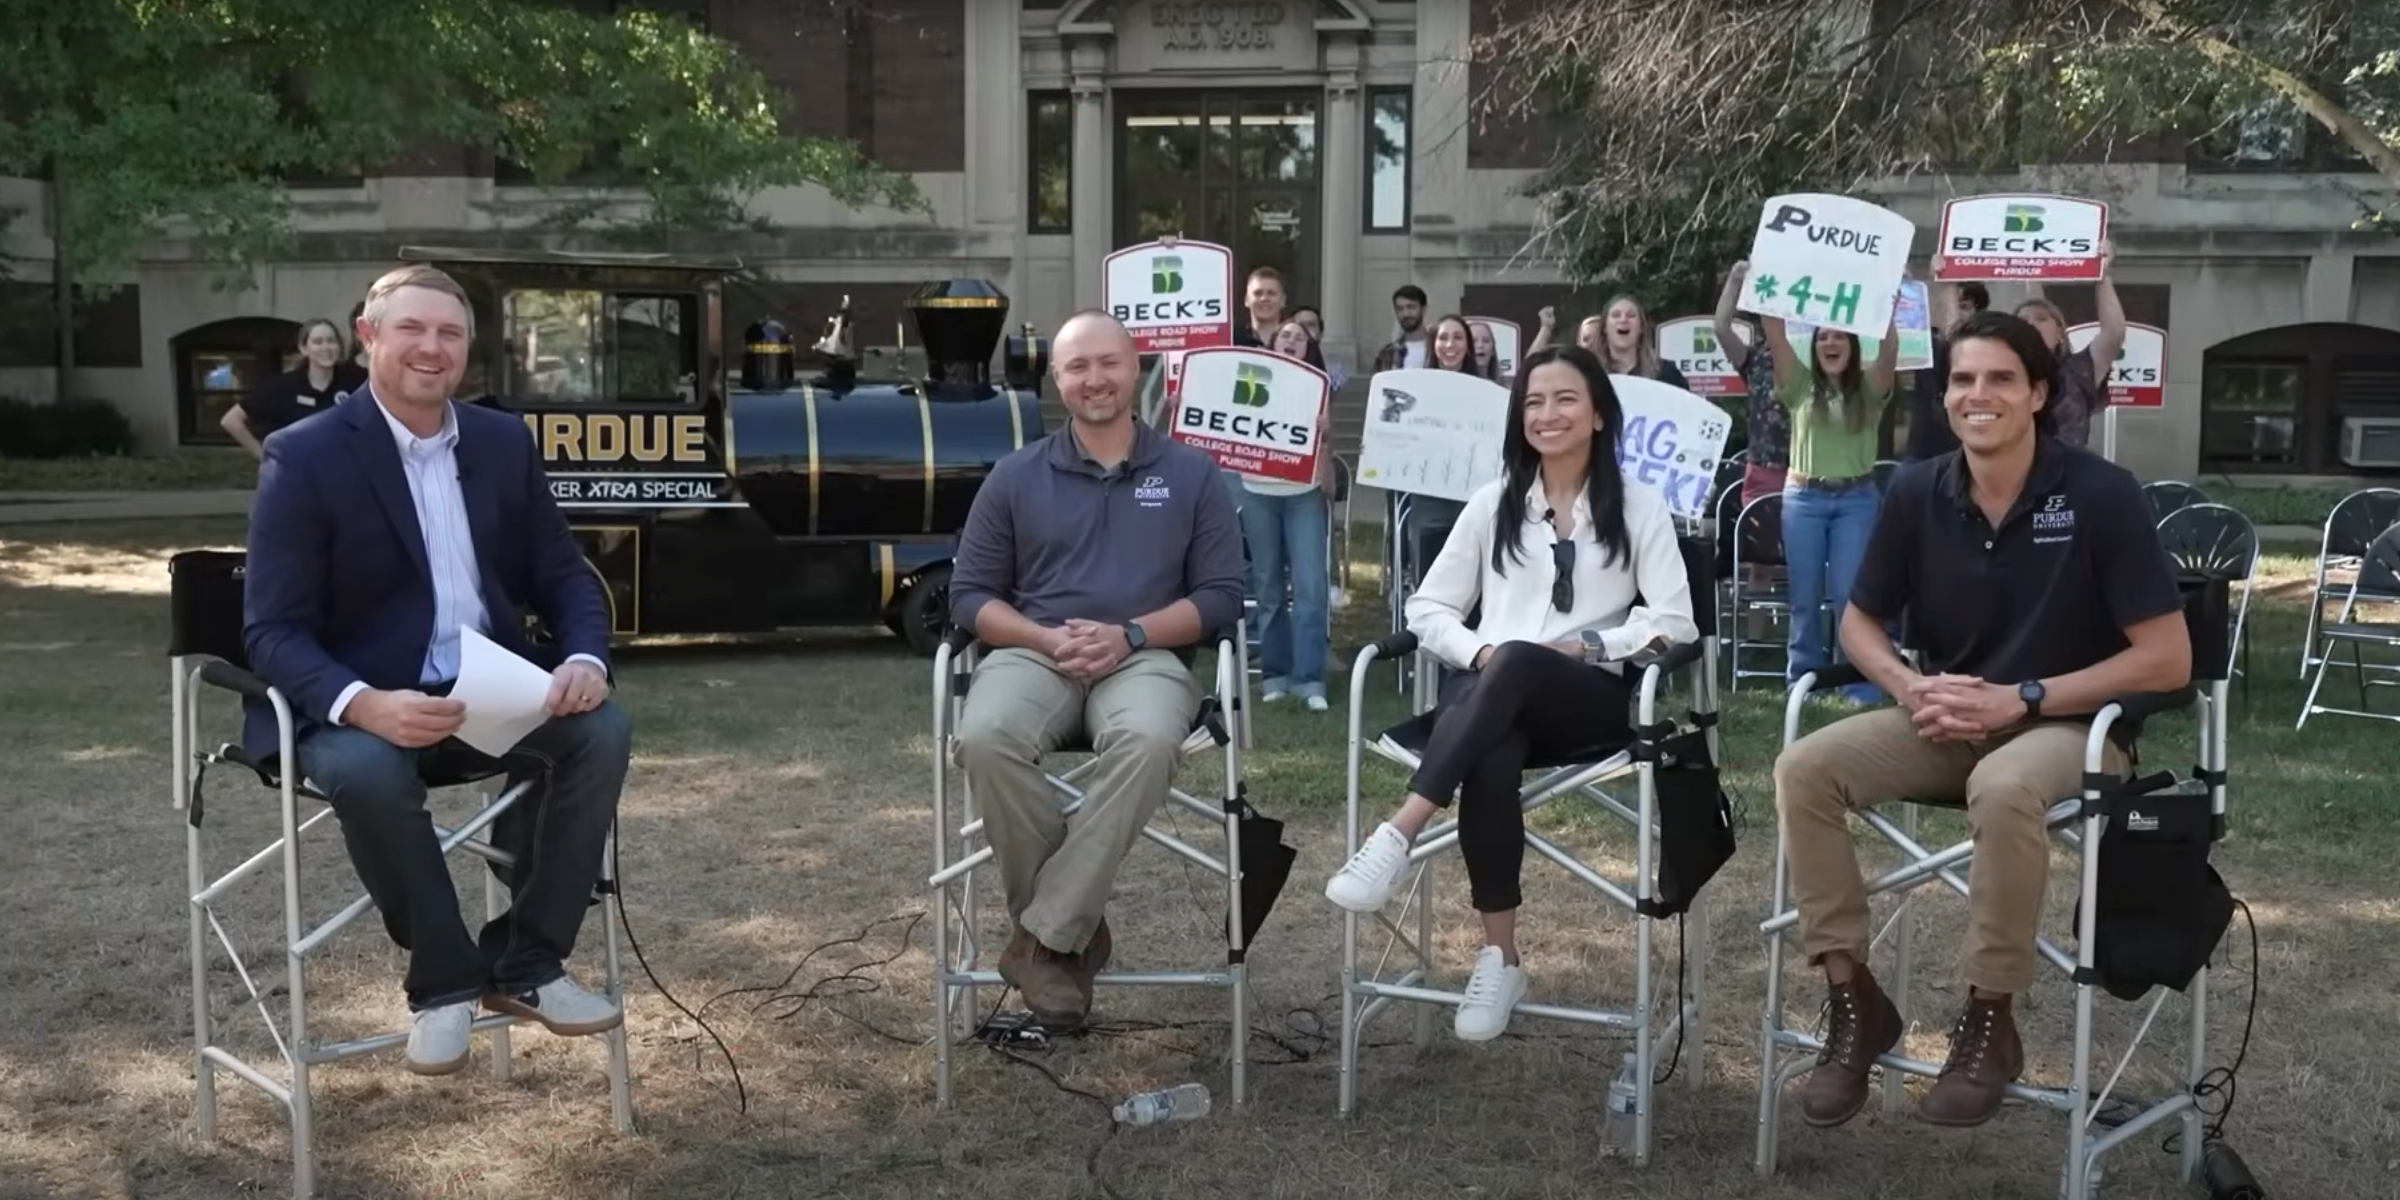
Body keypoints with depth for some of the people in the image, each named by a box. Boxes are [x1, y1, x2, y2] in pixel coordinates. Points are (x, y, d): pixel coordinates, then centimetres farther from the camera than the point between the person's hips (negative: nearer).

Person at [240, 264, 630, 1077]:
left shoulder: (504, 441, 7)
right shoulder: (304, 456, -8)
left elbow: (562, 575, 9)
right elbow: (272, 630, -13)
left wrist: (584, 657, -16)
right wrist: (361, 704, -34)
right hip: (356, 706, -4)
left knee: (602, 729, -23)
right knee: (368, 771, -37)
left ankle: (526, 965, -11)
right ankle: (445, 980, -14)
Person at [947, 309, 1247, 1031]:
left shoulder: (1191, 475, 12)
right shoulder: (1016, 477, 14)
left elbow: (1221, 595, 6)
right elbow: (970, 595, 10)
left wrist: (1128, 634, -11)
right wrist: (1048, 639, -10)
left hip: (1144, 657, -1)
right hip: (1033, 653, 1)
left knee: (1149, 741, -38)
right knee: (985, 738, -34)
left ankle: (1047, 937, -27)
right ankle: (1074, 925, -17)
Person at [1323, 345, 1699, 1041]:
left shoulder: (1639, 508, 9)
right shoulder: (1494, 502, 16)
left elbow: (1674, 622, 0)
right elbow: (1428, 608, 13)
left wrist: (1586, 644, -13)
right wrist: (1479, 651, -7)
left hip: (1589, 695, -1)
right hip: (1488, 694, 2)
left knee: (1516, 663, -39)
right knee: (1490, 764, -36)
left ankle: (1397, 834, -44)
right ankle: (1498, 955, -28)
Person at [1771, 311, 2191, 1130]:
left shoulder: (2098, 493, -14)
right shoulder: (1917, 492, -2)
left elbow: (2167, 659, -15)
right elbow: (1859, 622, 9)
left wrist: (2020, 699, -20)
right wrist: (1909, 687, -13)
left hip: (2069, 725, -4)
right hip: (1946, 722, 5)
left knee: (2004, 788, -39)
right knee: (1804, 768, -20)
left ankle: (1988, 1022, -18)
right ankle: (1854, 1000, -9)